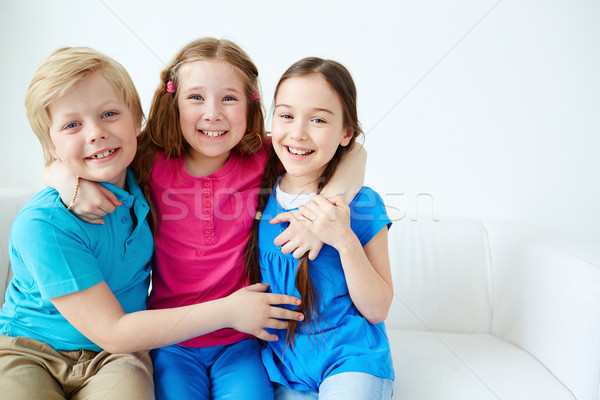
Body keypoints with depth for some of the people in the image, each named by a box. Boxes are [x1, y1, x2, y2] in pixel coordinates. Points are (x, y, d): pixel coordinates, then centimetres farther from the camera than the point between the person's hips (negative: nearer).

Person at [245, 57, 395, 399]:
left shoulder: (363, 206, -10)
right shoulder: (261, 196, -1)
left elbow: (377, 310, -10)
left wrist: (345, 241, -22)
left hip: (351, 358, -2)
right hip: (285, 363, 3)